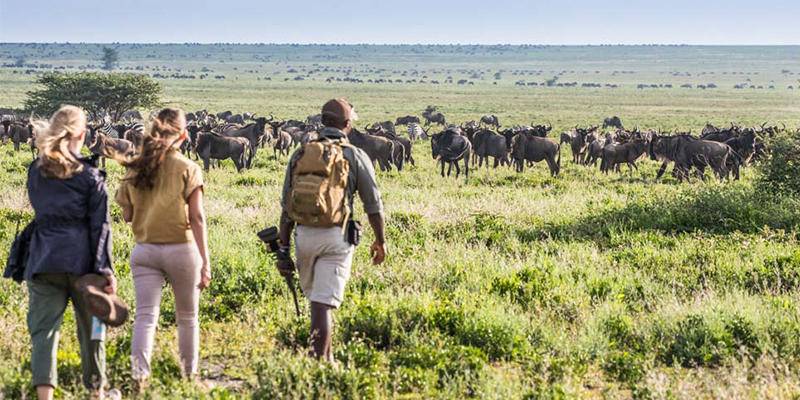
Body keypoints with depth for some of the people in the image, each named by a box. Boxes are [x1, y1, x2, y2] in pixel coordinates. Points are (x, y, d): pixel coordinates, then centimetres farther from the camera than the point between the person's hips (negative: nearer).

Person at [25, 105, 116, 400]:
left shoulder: (36, 171, 6)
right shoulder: (91, 176, -3)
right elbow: (100, 227, -6)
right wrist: (105, 270, -6)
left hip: (44, 261, 2)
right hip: (82, 262, -1)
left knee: (43, 328, -1)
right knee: (90, 326, 13)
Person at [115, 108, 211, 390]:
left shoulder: (135, 168, 3)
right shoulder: (188, 168, -7)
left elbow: (127, 215, 7)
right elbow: (197, 218, -12)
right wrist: (205, 262, -11)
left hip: (144, 250, 2)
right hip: (181, 249, -2)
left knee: (145, 316, -1)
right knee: (187, 317, 14)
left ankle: (139, 372, -21)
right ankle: (189, 374, 28)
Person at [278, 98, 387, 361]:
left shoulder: (301, 154, 6)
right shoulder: (356, 156, -1)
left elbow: (287, 207, 5)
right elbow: (373, 205, 1)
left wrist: (283, 249, 9)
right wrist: (380, 241, 15)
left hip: (304, 234, 3)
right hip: (336, 236, -3)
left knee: (316, 297, 21)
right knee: (324, 302, -4)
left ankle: (326, 356, 32)